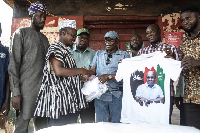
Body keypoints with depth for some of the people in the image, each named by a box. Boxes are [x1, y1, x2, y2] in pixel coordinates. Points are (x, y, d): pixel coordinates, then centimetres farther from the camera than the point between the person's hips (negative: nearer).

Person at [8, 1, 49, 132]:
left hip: (43, 89, 6)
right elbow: (14, 64, -6)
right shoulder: (21, 33, 1)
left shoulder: (44, 38, 19)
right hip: (27, 88, -5)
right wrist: (16, 93, -13)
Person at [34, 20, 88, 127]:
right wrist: (80, 71, -14)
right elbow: (58, 71, -23)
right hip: (59, 99, -10)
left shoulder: (65, 50, 20)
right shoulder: (56, 48, -9)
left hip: (70, 100, 10)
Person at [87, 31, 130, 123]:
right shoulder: (98, 54, 17)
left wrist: (109, 76, -17)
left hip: (116, 95, -2)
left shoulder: (124, 55, 5)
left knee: (117, 123, 4)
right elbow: (92, 70, 9)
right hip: (100, 94, 3)